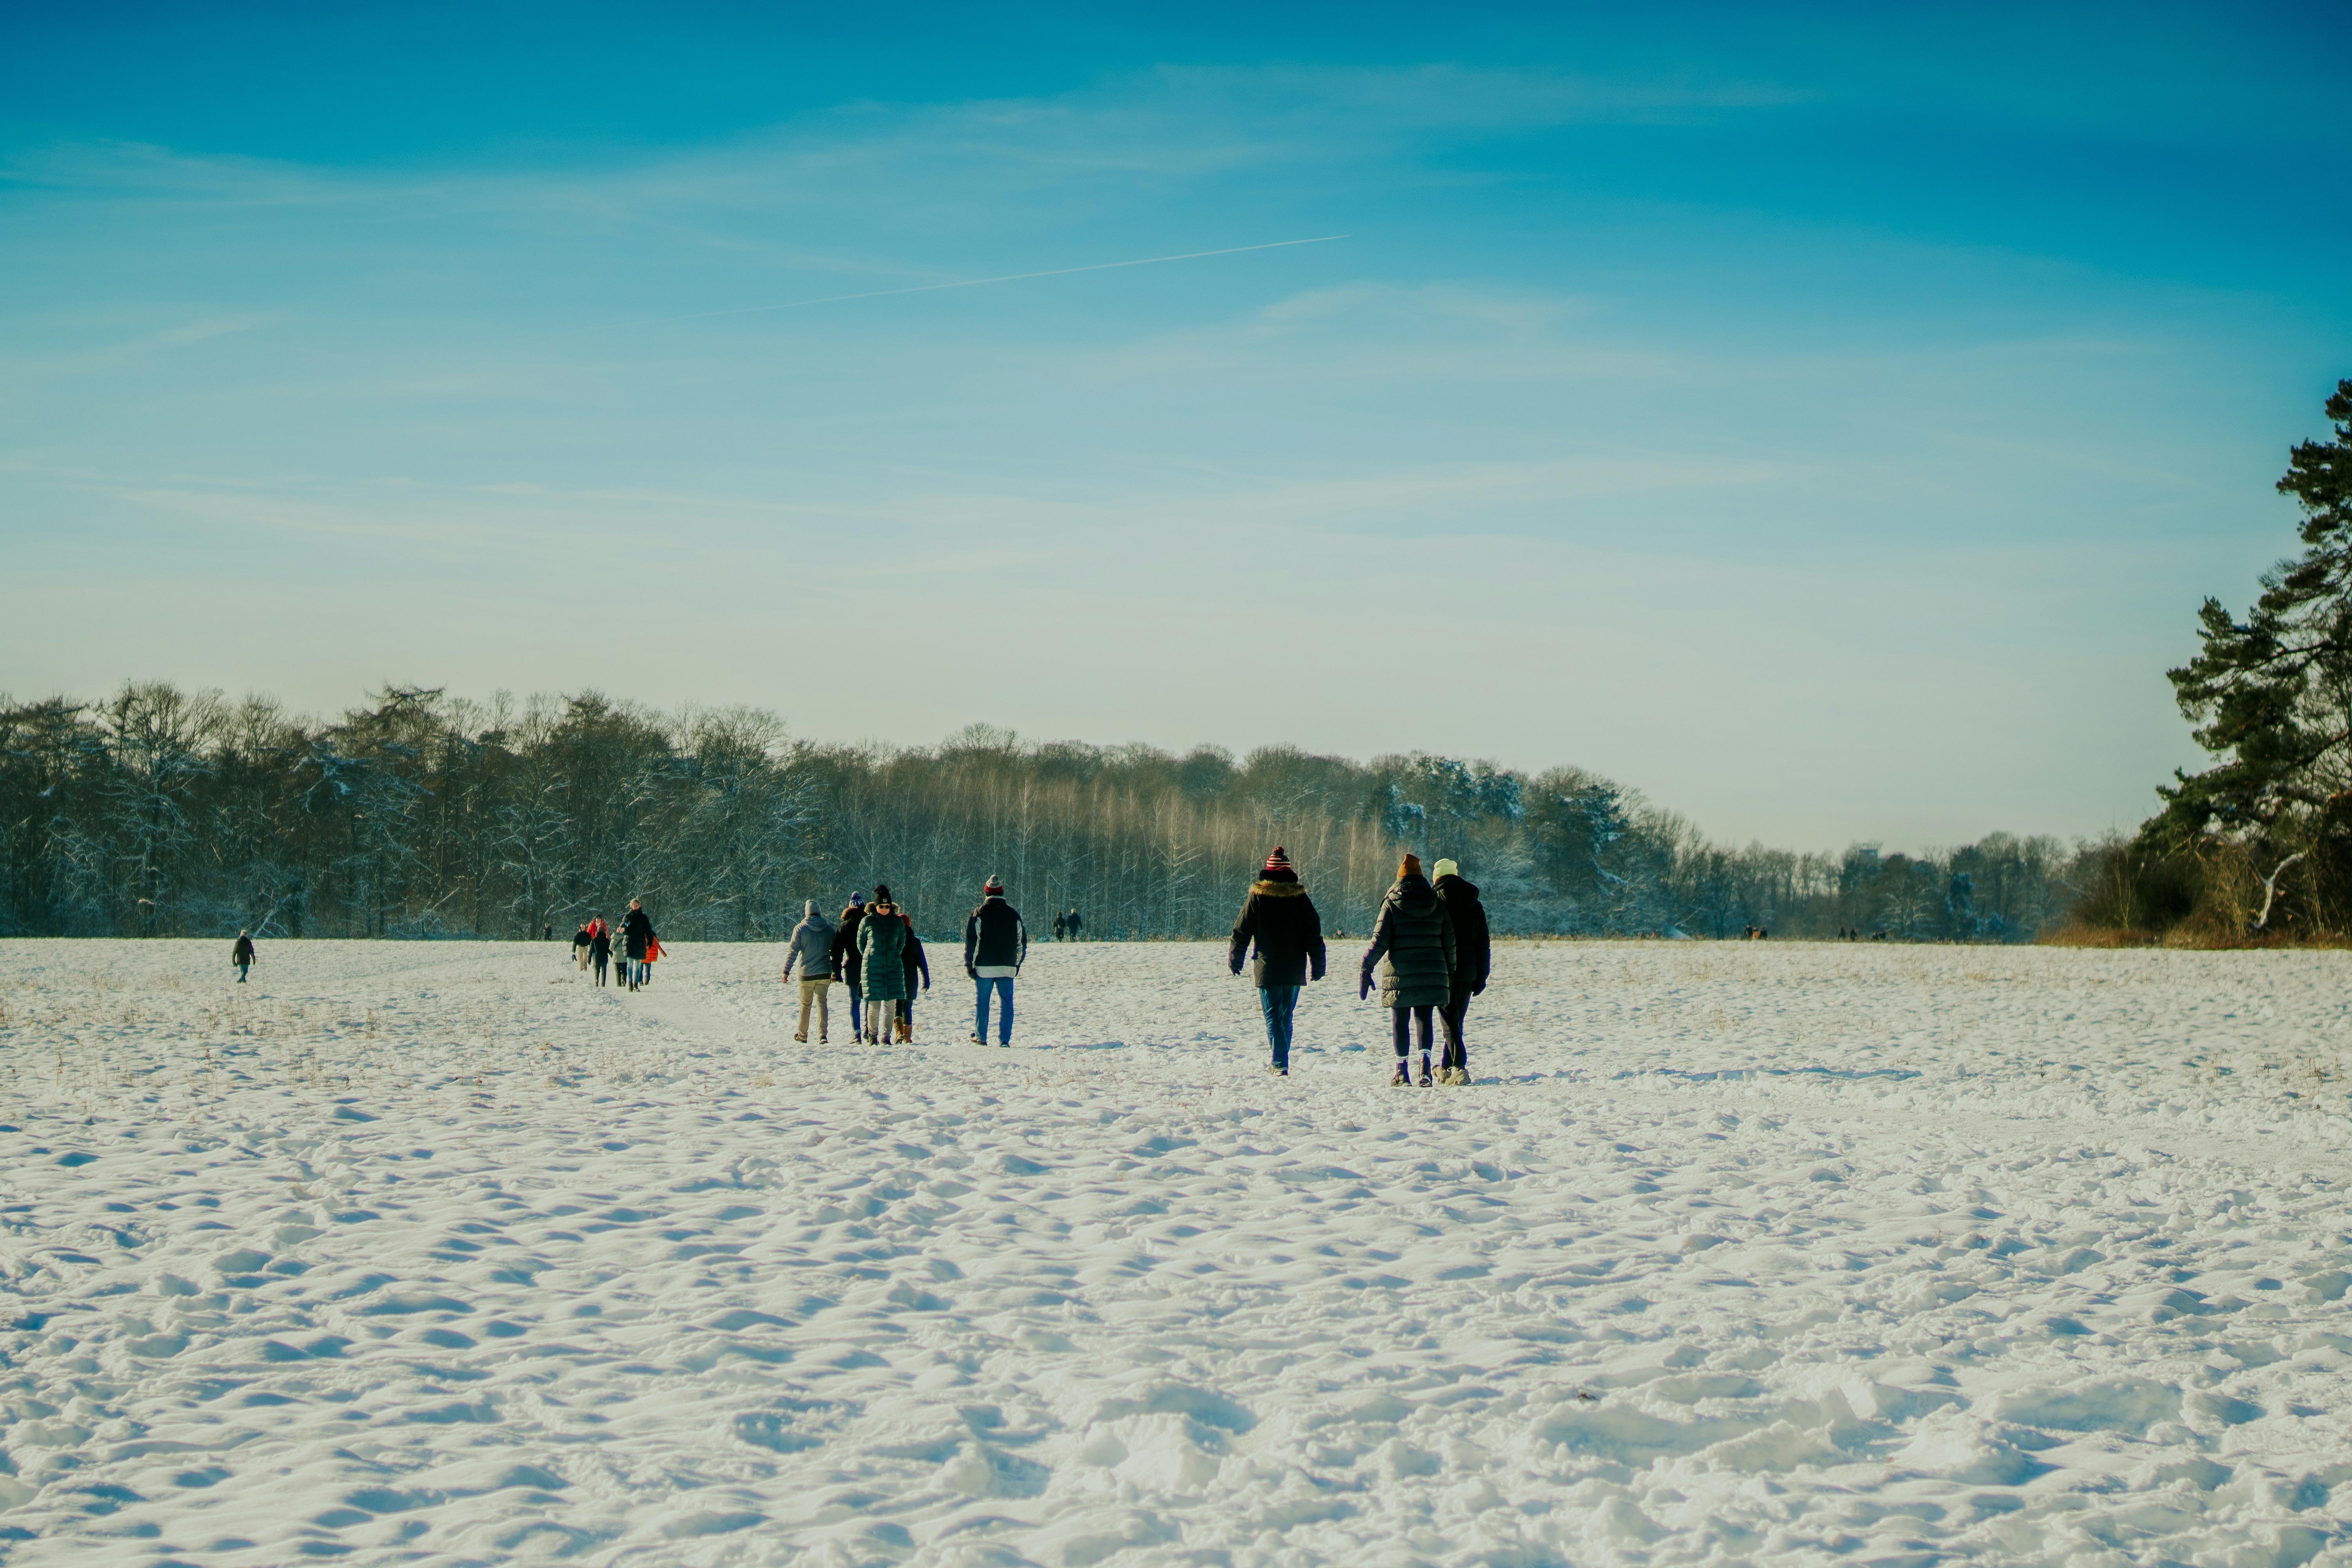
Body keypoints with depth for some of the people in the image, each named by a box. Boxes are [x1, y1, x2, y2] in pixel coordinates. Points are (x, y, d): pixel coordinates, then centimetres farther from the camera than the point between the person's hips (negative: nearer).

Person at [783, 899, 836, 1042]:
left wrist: (786, 971, -4)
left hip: (806, 974, -2)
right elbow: (835, 951, 10)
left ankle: (802, 1036, 22)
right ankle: (823, 1034, -14)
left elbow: (792, 952, -8)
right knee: (821, 1002, 2)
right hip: (824, 974, 2)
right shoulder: (829, 928, 3)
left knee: (805, 1004, 11)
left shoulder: (800, 929, -6)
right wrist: (835, 972, 18)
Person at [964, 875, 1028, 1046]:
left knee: (982, 1001, 8)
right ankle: (1004, 1039, -1)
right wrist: (1018, 964, 21)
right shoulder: (1014, 914, 8)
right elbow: (1022, 942, 12)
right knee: (1007, 1002, 4)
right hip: (1007, 966, 2)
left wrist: (969, 965, 1)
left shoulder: (979, 913, -1)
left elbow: (970, 942, -4)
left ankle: (981, 1037, 11)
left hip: (984, 967, -2)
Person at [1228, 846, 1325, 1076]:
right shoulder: (1301, 897, 2)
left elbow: (1241, 932, -1)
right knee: (1286, 1017, 15)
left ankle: (1280, 1065, -12)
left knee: (1273, 1018, -1)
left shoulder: (1258, 897, -5)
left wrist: (1234, 960, 12)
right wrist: (1317, 966, 8)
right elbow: (1314, 935, 2)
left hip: (1267, 969, -3)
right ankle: (1281, 1063, 22)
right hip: (1295, 970, 3)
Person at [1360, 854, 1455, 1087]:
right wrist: (1450, 973, 15)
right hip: (1431, 975, 2)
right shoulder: (1438, 904, 7)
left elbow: (1379, 941, -8)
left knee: (1400, 1022, 6)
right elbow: (1449, 942, 8)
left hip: (1399, 975, -2)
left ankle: (1403, 1072, 9)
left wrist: (1366, 969, -4)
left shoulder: (1392, 903, -2)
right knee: (1424, 1019, 6)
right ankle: (1425, 1060, -16)